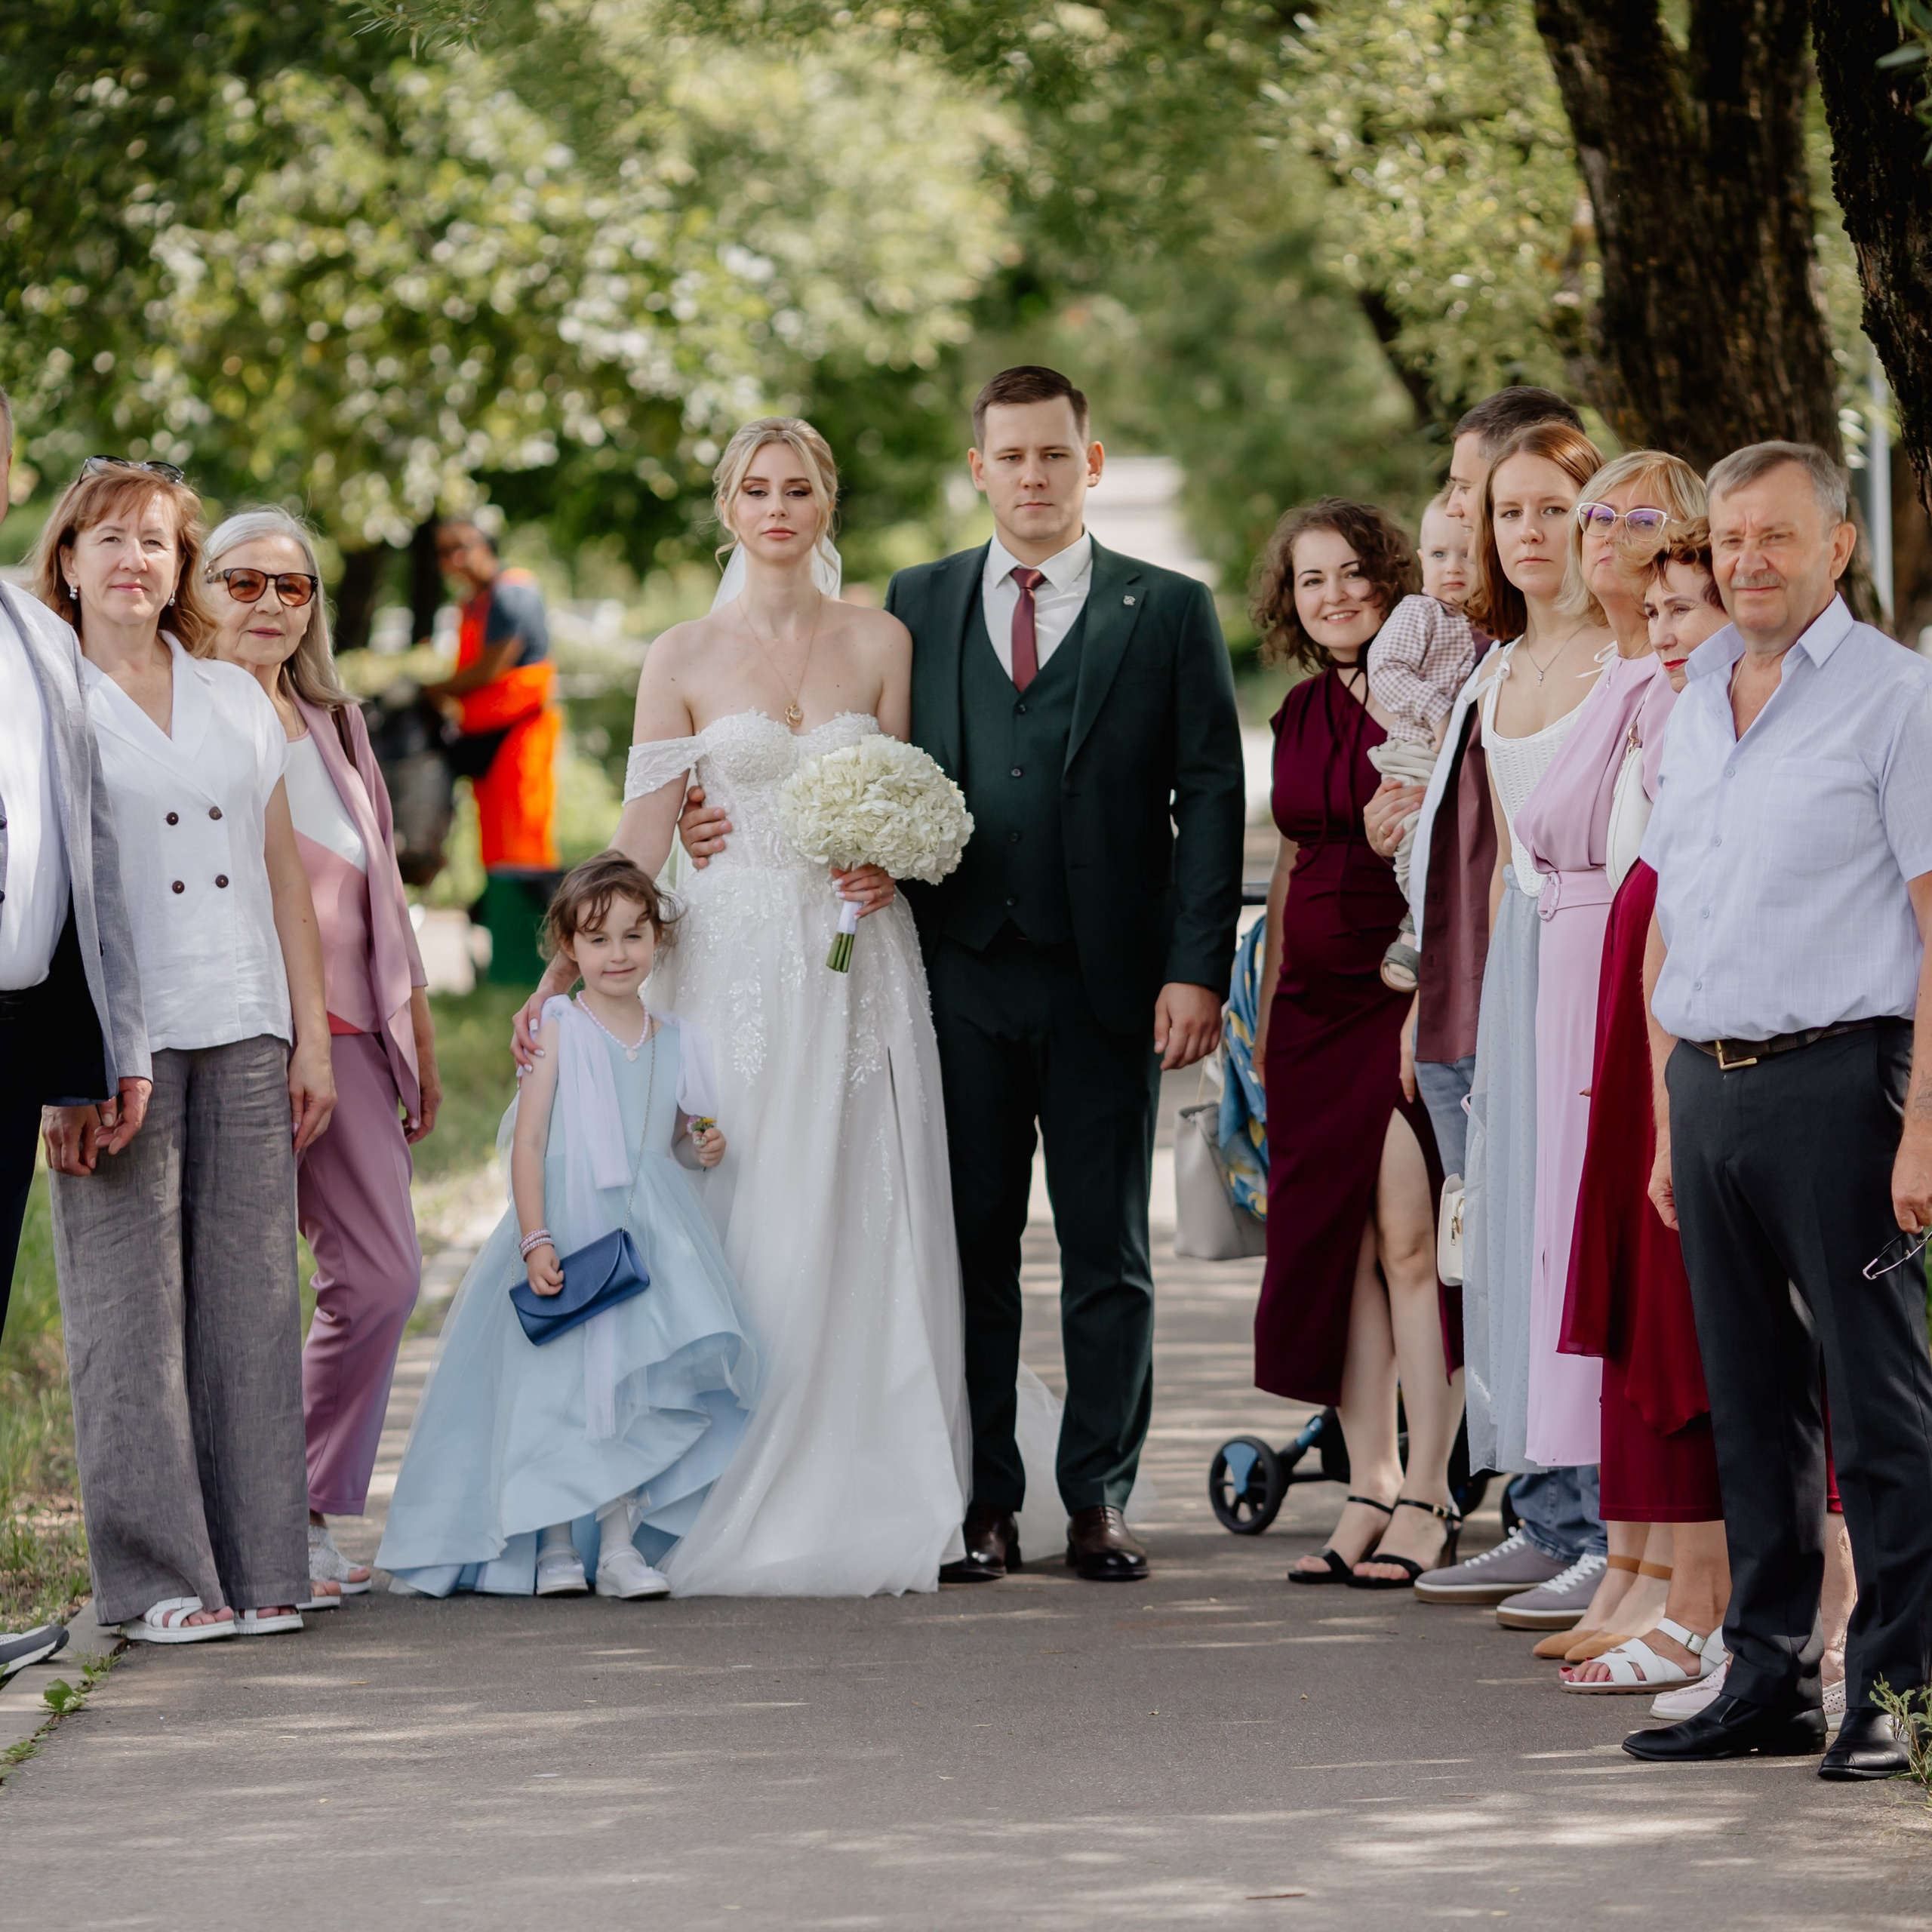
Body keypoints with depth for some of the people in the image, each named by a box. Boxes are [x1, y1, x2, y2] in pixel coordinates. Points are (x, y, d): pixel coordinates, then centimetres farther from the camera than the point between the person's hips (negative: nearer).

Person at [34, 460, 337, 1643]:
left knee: (250, 1295, 3)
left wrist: (313, 1037, 10)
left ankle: (258, 1560, 9)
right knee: (130, 1304, -3)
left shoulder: (238, 700, 15)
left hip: (244, 1037, 4)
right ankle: (154, 1577, 1)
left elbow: (285, 877, 16)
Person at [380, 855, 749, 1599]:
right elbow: (527, 1142, -6)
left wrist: (707, 1148, -1)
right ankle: (555, 1546, 6)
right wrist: (536, 1240, -14)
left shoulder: (676, 1041, 10)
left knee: (635, 1388, -2)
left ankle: (621, 1544, 4)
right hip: (567, 1227, -3)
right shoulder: (557, 1030, -2)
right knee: (558, 1381, -3)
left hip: (653, 1233, 3)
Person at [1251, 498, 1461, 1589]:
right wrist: (1266, 1009, 21)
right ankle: (1369, 1495, 9)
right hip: (1317, 999, 7)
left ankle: (1428, 1499, -2)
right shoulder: (1303, 712, 15)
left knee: (1409, 1240, -8)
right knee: (1336, 1245, 4)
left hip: (1412, 996, -7)